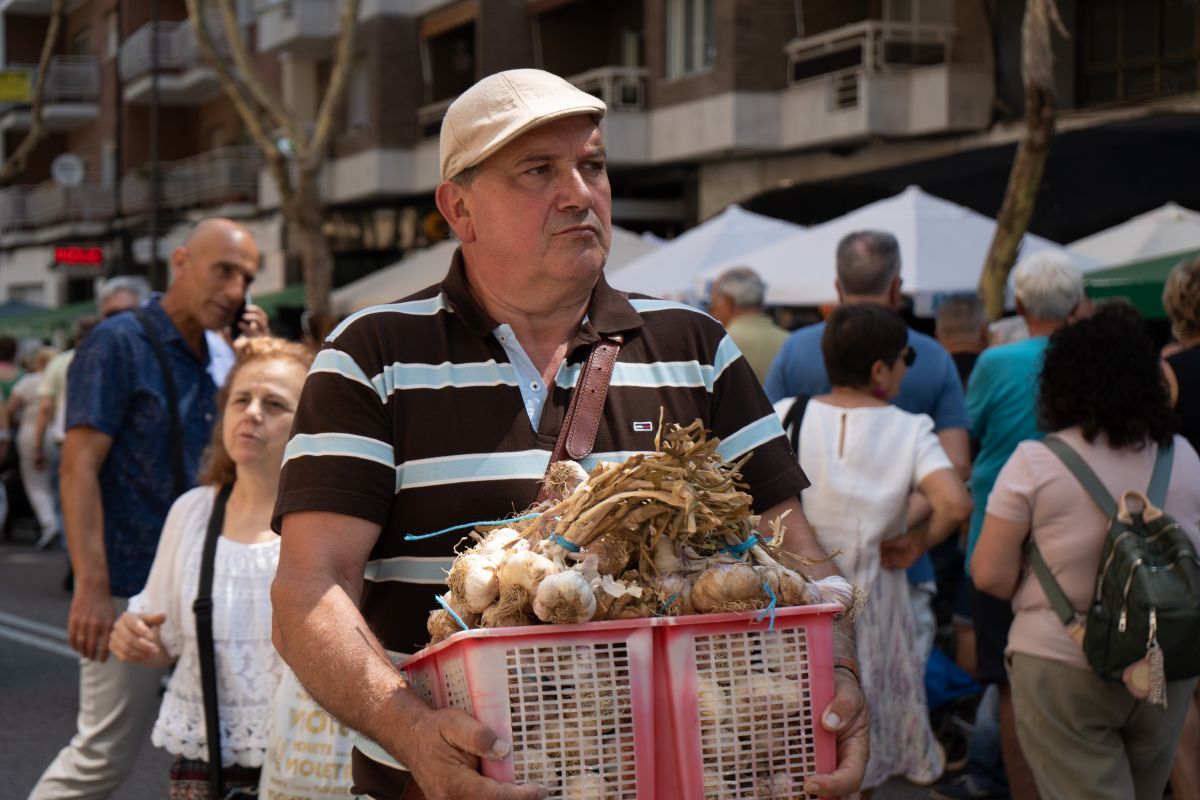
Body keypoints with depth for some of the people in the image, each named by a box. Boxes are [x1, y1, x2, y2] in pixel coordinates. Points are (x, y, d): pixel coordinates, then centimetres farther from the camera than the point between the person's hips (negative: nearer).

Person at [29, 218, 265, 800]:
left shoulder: (210, 358, 12)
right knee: (107, 752, -4)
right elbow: (79, 466, -16)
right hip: (130, 585, -7)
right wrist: (91, 587, -23)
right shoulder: (119, 344, -9)